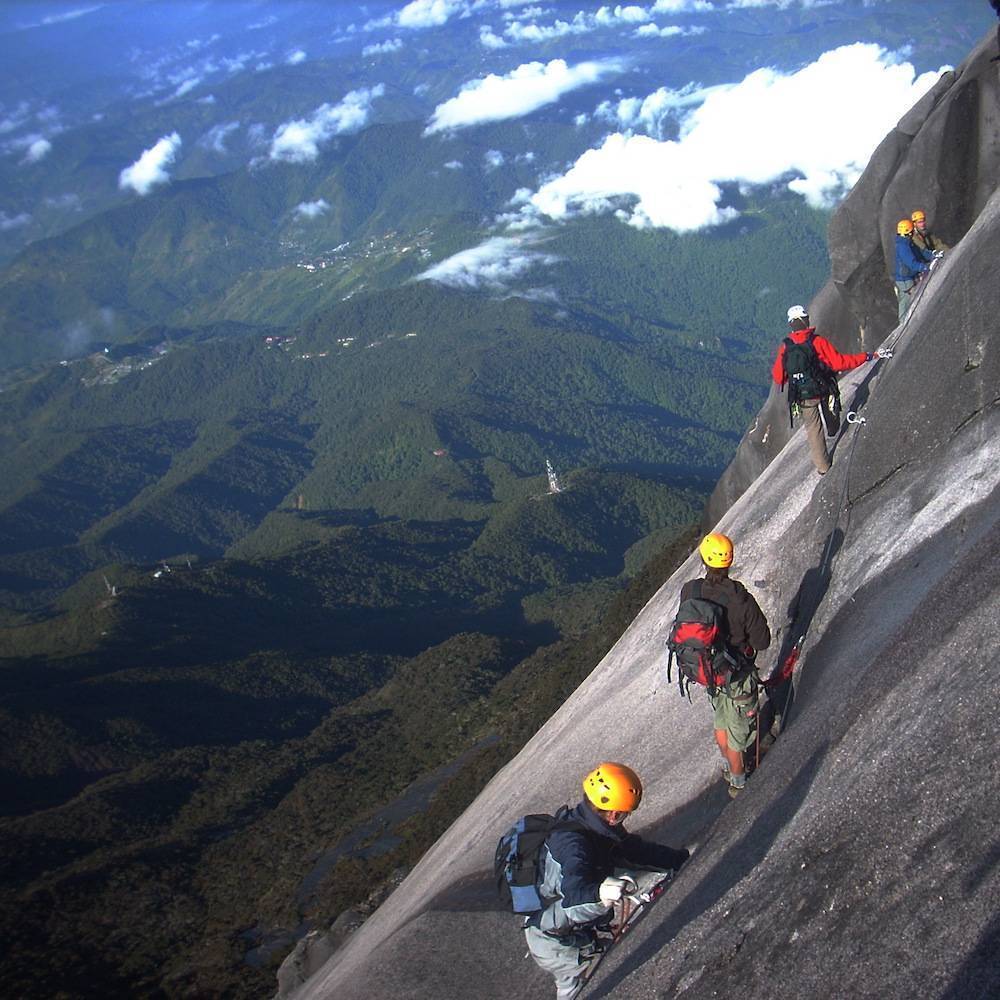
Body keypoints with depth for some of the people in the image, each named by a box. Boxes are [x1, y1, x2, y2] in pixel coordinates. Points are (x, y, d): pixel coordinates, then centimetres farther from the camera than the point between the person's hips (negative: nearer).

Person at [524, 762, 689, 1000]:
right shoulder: (572, 843, -35)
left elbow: (635, 849, 2)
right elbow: (574, 890, -49)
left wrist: (683, 858, 0)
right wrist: (599, 892, -69)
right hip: (555, 942, -8)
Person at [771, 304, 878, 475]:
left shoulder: (785, 347, -8)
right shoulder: (817, 341, -16)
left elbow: (778, 378, -2)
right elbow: (838, 362, -18)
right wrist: (864, 357, -9)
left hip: (803, 397, 2)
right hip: (823, 391, -2)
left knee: (813, 428, 15)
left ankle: (822, 466, 18)